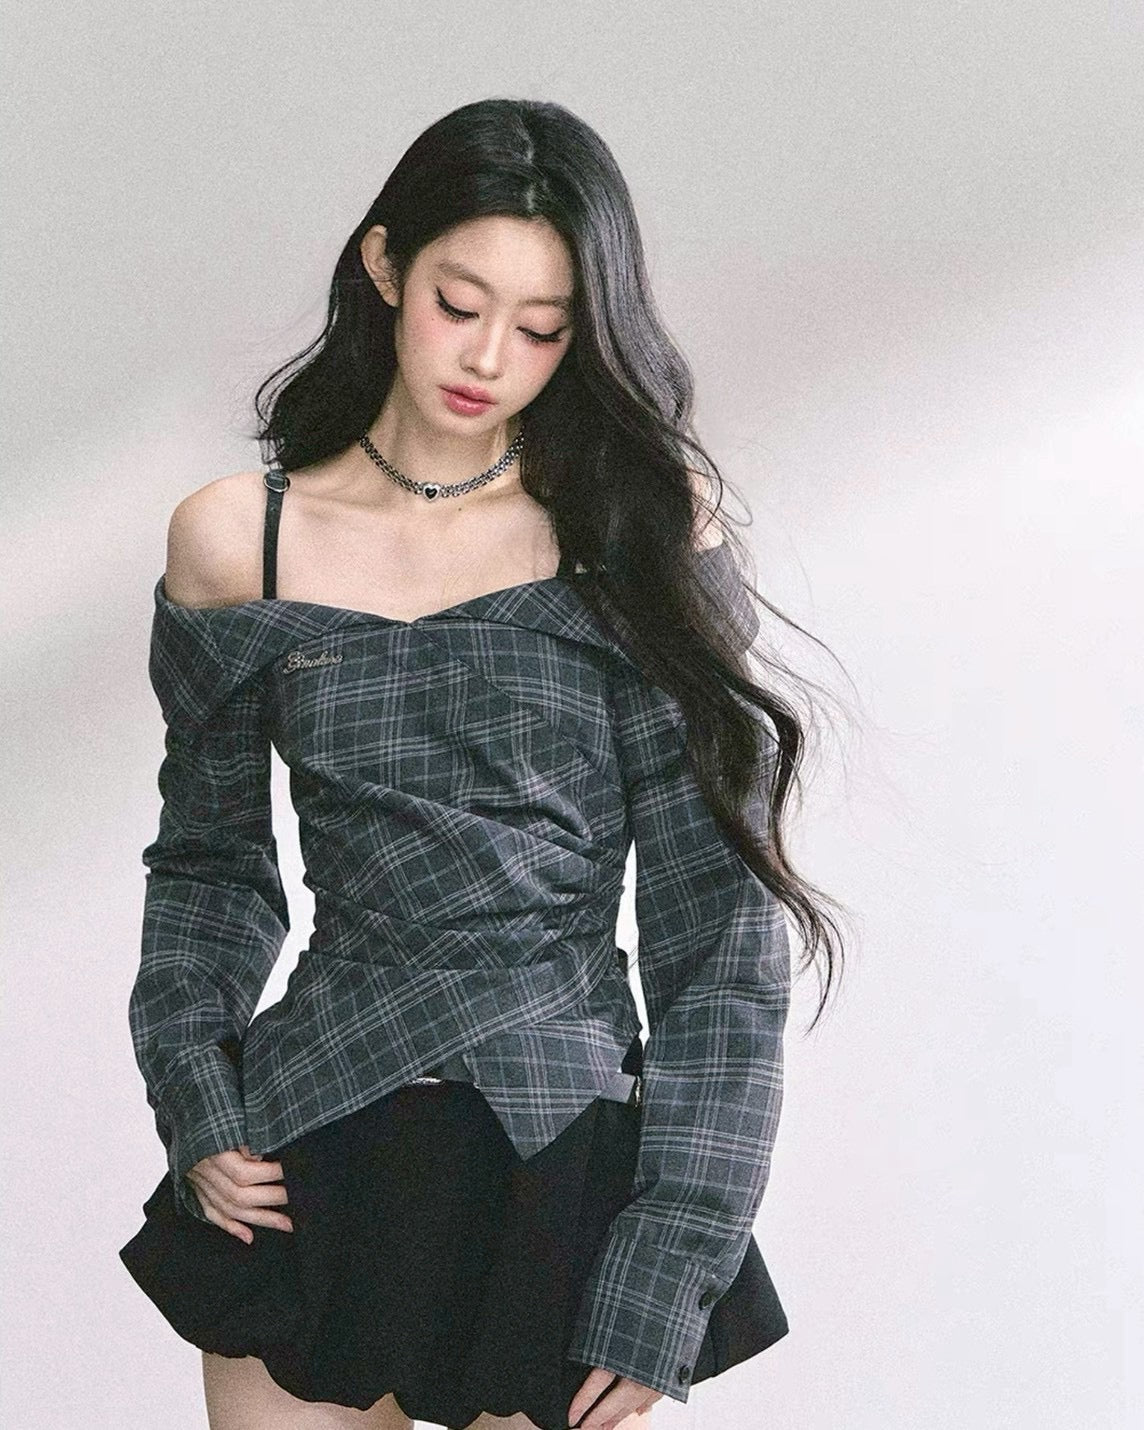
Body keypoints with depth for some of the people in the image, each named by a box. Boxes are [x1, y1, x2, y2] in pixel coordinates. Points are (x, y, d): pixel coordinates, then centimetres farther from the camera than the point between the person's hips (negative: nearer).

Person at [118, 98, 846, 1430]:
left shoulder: (638, 538, -4)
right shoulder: (237, 540, 1)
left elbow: (719, 927, -6)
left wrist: (664, 1287, -10)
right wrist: (194, 1102, -2)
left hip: (570, 1164, -1)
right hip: (312, 1159, 2)